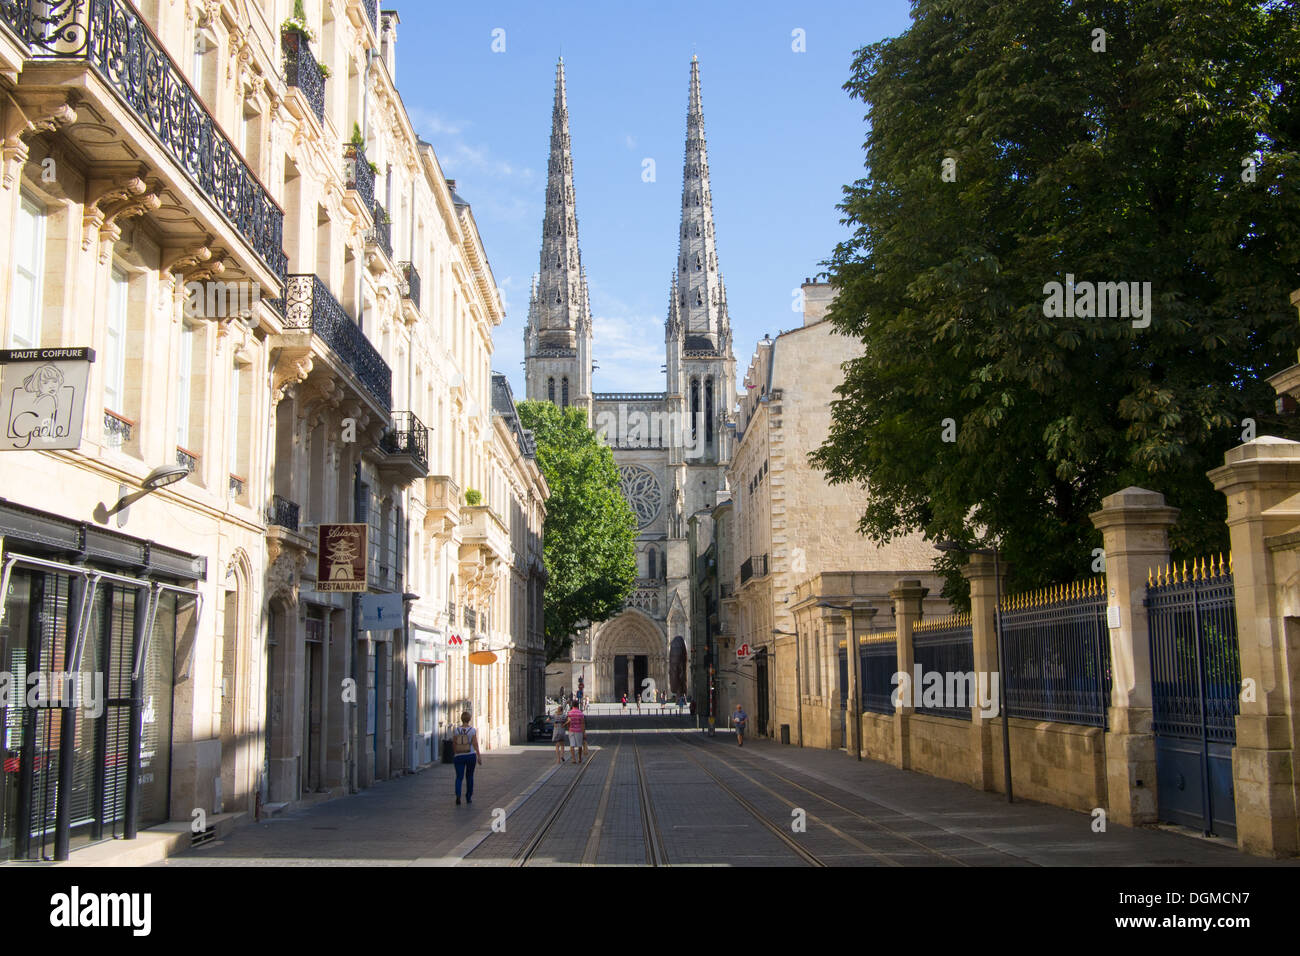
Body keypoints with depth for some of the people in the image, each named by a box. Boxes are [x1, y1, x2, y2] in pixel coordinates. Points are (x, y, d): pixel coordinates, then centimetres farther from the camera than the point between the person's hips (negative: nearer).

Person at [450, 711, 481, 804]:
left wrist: (454, 755, 18)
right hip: (471, 756, 0)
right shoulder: (472, 730, -7)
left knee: (459, 777, 2)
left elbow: (454, 745, 3)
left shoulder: (456, 730, -3)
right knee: (469, 776, 17)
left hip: (459, 757, 0)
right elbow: (475, 744, -12)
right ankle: (468, 798, 24)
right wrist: (479, 756, -9)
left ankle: (458, 795, -23)